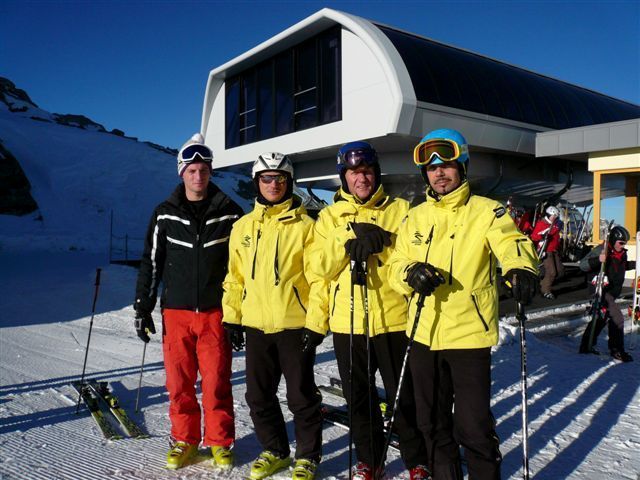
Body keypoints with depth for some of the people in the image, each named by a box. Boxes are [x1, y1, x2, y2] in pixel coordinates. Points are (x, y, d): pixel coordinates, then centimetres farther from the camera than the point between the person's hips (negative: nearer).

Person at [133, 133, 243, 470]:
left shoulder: (229, 213, 1)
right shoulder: (165, 215, 4)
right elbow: (151, 263, 9)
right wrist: (143, 308, 5)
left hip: (215, 312, -1)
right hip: (176, 312, 2)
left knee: (216, 380, 3)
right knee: (178, 380, 7)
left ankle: (219, 442, 20)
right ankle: (184, 440, 25)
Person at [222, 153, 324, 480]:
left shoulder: (304, 225, -4)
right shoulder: (243, 227, 9)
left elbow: (318, 277, -6)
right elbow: (235, 276, 12)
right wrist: (232, 317, 8)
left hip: (295, 324, -4)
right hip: (256, 325, 5)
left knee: (301, 397, 6)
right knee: (259, 395, 14)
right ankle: (275, 451, 34)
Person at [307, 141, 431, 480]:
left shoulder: (400, 210, 3)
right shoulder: (330, 216, 8)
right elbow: (320, 268, -1)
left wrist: (384, 240, -19)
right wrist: (348, 241, -16)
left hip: (393, 319, -2)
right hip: (347, 322, 2)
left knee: (404, 396, 7)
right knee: (358, 396, 14)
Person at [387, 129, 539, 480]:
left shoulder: (485, 211, -2)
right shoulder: (415, 217, 11)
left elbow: (511, 243, -18)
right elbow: (395, 266, 9)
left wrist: (521, 268, -41)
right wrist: (411, 273, -13)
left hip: (470, 333, -4)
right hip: (423, 334, 5)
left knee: (472, 427, -1)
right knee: (433, 423, 18)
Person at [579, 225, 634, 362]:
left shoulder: (622, 253, 7)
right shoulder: (601, 250, -18)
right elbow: (582, 265, -23)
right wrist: (598, 260, -39)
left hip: (612, 292, 9)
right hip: (601, 290, -9)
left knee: (601, 318, 17)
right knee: (617, 318, -12)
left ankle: (586, 346, 29)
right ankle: (617, 350, -1)